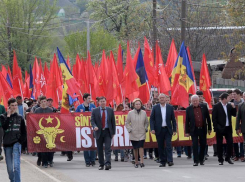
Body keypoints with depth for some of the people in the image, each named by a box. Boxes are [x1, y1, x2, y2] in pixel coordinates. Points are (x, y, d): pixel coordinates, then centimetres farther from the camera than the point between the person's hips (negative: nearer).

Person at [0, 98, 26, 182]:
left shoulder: (20, 117, 6)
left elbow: (24, 132, 11)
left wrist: (21, 141, -1)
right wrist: (8, 115, -11)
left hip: (16, 143, -1)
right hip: (7, 143, 1)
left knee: (16, 165, -17)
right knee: (9, 167, 7)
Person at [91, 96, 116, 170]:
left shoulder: (110, 110, 6)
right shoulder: (95, 111, 3)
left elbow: (113, 122, 9)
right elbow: (92, 120, -1)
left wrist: (113, 132, 5)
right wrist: (94, 126, -22)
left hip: (107, 132, -1)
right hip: (99, 132, 1)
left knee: (108, 148, -13)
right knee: (100, 150, 5)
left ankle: (108, 163, -22)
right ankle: (101, 165, 15)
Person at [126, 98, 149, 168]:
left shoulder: (144, 113, 5)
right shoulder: (130, 113, 1)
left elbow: (147, 122, 17)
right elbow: (127, 123, 6)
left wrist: (145, 128, 5)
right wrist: (130, 130, -4)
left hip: (141, 134, 0)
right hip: (133, 134, 0)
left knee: (141, 147, -15)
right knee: (135, 148, 5)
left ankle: (142, 161, -17)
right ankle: (136, 162, 14)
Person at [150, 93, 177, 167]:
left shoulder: (170, 107, 5)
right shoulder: (155, 108, 4)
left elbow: (173, 119, 7)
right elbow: (152, 119, 2)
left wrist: (174, 129, 2)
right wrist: (152, 129, -9)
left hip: (168, 129, -1)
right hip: (159, 130, 1)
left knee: (168, 145, -11)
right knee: (160, 146, 3)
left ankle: (170, 161, -13)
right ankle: (163, 162, 10)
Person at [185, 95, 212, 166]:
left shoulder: (204, 107, 3)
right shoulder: (189, 109, -1)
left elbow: (208, 118, 7)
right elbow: (187, 121, 1)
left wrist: (209, 128, 6)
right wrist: (187, 131, -2)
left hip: (203, 129, 2)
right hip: (194, 130, -2)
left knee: (203, 145, 7)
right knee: (195, 145, -5)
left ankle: (201, 159, 22)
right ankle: (196, 161, -3)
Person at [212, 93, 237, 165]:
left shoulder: (229, 105, 7)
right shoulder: (216, 106, -6)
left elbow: (234, 114, 10)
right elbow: (214, 118, -7)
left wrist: (233, 107, -5)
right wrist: (217, 127, -12)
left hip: (228, 127, 4)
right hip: (220, 128, -4)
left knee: (230, 142, 0)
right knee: (219, 144, 3)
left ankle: (228, 158, 16)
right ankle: (220, 160, 11)